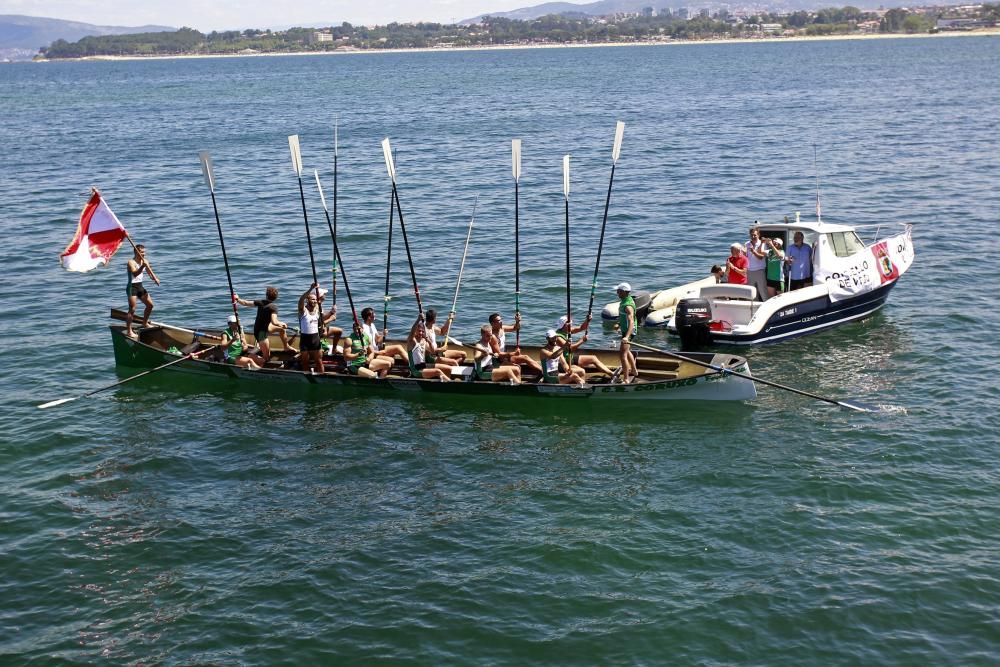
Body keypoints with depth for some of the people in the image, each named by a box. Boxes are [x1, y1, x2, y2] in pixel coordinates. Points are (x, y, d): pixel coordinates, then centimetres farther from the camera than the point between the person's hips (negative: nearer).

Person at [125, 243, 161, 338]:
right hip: (132, 287, -8)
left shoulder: (145, 261, 6)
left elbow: (150, 273, 7)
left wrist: (155, 279, -14)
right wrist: (142, 266, -49)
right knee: (132, 309, -11)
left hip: (140, 287, 8)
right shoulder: (131, 262, -17)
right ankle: (129, 331, -9)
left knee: (150, 305, 15)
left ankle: (145, 324, 35)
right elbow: (135, 273, -33)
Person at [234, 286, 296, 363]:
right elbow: (274, 322, -32)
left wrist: (238, 299, 13)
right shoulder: (273, 307, -21)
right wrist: (282, 324, -14)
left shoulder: (261, 302, -4)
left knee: (282, 329, 21)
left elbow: (245, 303, -3)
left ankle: (287, 347, 35)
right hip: (261, 332, -8)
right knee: (266, 357, 0)